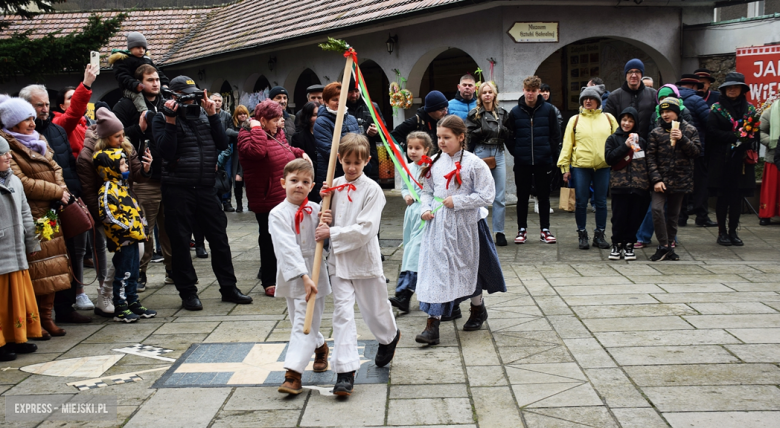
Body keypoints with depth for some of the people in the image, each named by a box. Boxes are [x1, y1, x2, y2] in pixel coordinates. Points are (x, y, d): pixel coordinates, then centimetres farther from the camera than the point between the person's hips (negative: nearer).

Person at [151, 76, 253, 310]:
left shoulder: (204, 114, 12)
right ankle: (188, 293, 12)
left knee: (219, 238, 6)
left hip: (206, 188, 4)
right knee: (180, 242, 2)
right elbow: (167, 152, -13)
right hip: (178, 190, -3)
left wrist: (213, 115, -3)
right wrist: (171, 121, -16)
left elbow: (222, 144, 3)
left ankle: (228, 287, 16)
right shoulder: (162, 118, 0)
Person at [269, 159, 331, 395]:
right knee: (299, 321, 17)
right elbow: (287, 248, -21)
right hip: (291, 276, 1)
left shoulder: (315, 210, -1)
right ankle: (320, 346, 44)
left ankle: (293, 373, -6)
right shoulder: (278, 214, -10)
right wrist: (303, 277, -32)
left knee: (304, 324, -6)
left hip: (314, 274, 0)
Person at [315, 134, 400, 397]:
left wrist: (332, 233, -21)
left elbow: (366, 229, -20)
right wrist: (326, 219, -9)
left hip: (364, 259, -3)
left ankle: (389, 337, 47)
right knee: (342, 311, -3)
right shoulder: (335, 186, 4)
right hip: (338, 259, 3)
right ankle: (345, 371, -4)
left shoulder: (372, 190, -12)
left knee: (374, 308, 13)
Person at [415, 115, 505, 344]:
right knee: (435, 270, -3)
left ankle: (478, 309, 40)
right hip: (438, 225, 3)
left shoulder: (474, 164, -10)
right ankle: (432, 325, -4)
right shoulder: (434, 164, 4)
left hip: (465, 225, -3)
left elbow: (487, 195, -12)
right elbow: (426, 191, 14)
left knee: (468, 268, 13)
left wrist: (457, 201, -17)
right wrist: (425, 209, -5)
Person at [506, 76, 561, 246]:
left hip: (544, 161, 0)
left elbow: (556, 134, 3)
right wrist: (516, 152, -2)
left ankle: (545, 230, 14)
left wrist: (550, 153, -3)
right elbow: (509, 136, 6)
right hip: (522, 162, 0)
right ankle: (522, 230, 16)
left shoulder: (548, 109, 0)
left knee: (544, 196, 7)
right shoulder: (515, 111, 1)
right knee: (522, 196, 7)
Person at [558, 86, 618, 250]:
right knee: (581, 202, 1)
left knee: (601, 202, 6)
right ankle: (582, 235, 12)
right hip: (580, 166, -1)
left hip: (603, 166, 1)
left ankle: (599, 235, 16)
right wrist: (565, 167, 1)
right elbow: (567, 144, 6)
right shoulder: (575, 120, 8)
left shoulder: (609, 119, 10)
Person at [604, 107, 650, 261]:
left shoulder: (641, 141, 14)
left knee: (635, 216, 3)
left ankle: (629, 245, 13)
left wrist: (649, 182, 7)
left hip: (639, 185, 2)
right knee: (619, 216, -2)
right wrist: (625, 146, -11)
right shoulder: (613, 139, 8)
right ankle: (617, 244, 11)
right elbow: (609, 158, -5)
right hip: (620, 184, -2)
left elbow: (648, 162, 16)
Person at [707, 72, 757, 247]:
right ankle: (722, 232, 10)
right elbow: (712, 131, -8)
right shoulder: (717, 108, 2)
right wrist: (735, 137, -17)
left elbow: (755, 132, 7)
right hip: (722, 160, -2)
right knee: (723, 196, 1)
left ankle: (733, 231, 14)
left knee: (738, 197, 5)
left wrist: (750, 147, -13)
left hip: (742, 160, 2)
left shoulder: (749, 109, 9)